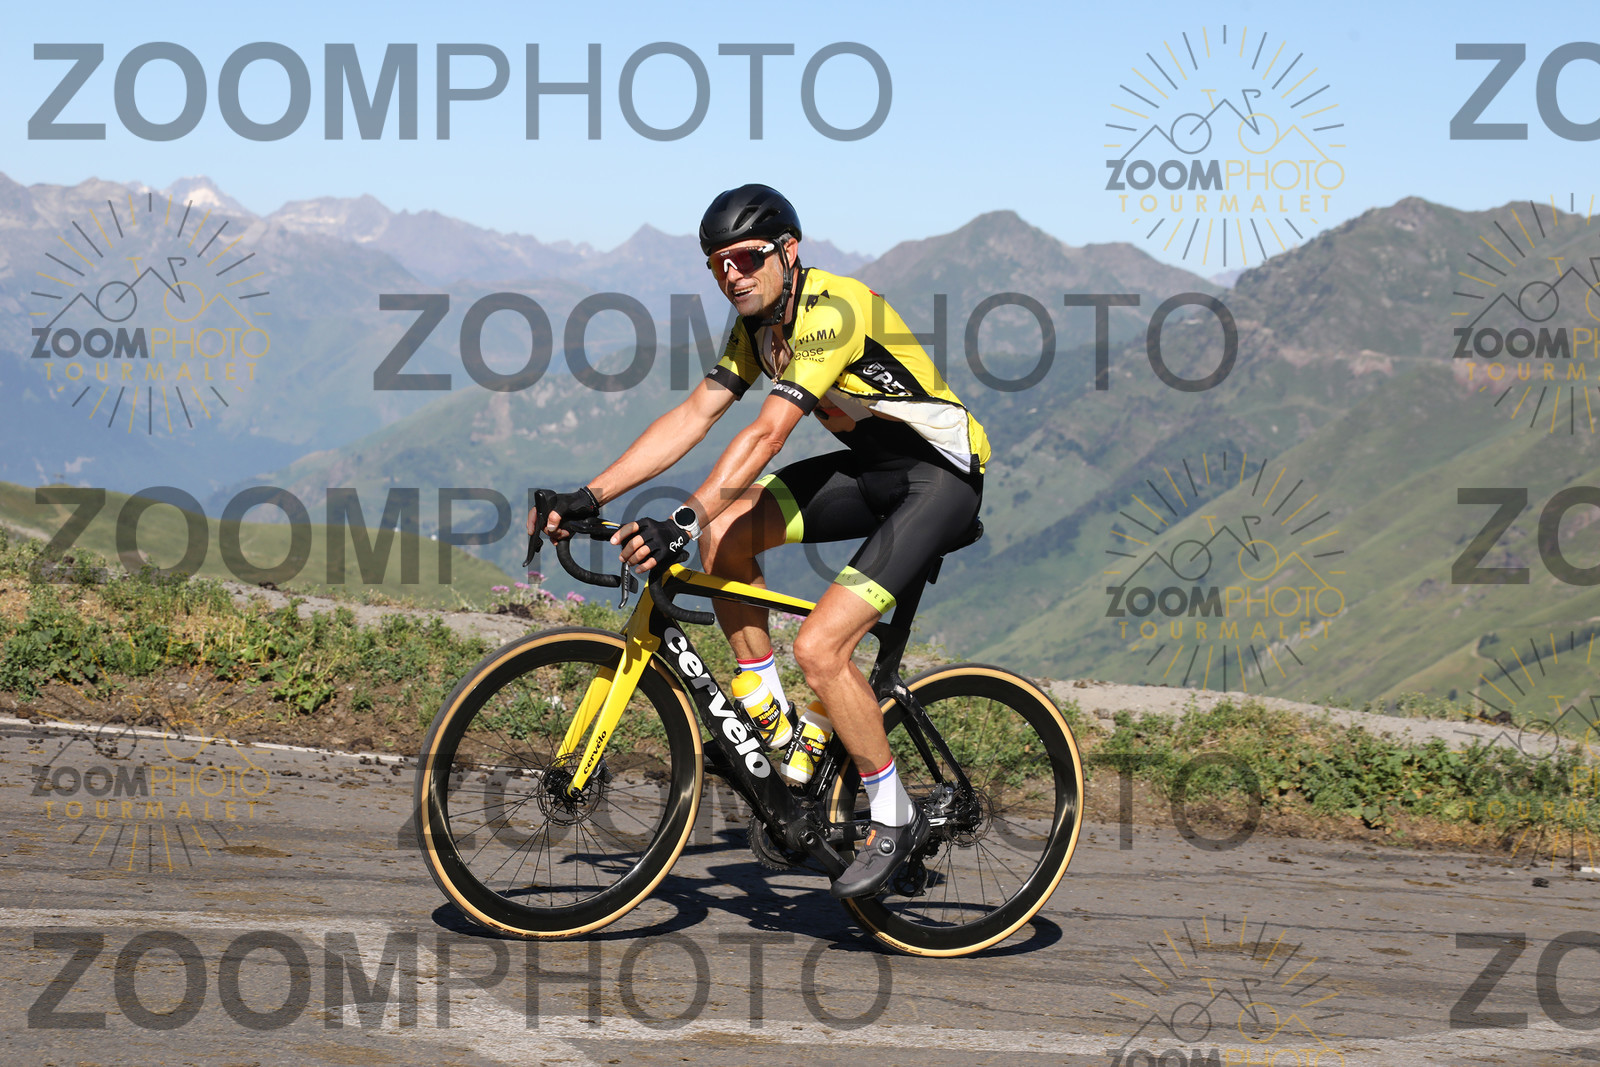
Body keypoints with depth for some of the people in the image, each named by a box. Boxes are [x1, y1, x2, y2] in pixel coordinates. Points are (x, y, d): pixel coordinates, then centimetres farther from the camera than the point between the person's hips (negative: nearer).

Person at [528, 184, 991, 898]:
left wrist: (682, 523, -43)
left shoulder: (831, 311, -25)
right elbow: (691, 417, 0)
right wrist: (587, 498, -9)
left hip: (940, 478, -9)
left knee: (819, 647, -20)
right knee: (726, 531, -10)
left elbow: (767, 434, -35)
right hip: (871, 466, 9)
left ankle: (895, 819, -2)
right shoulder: (758, 325, 3)